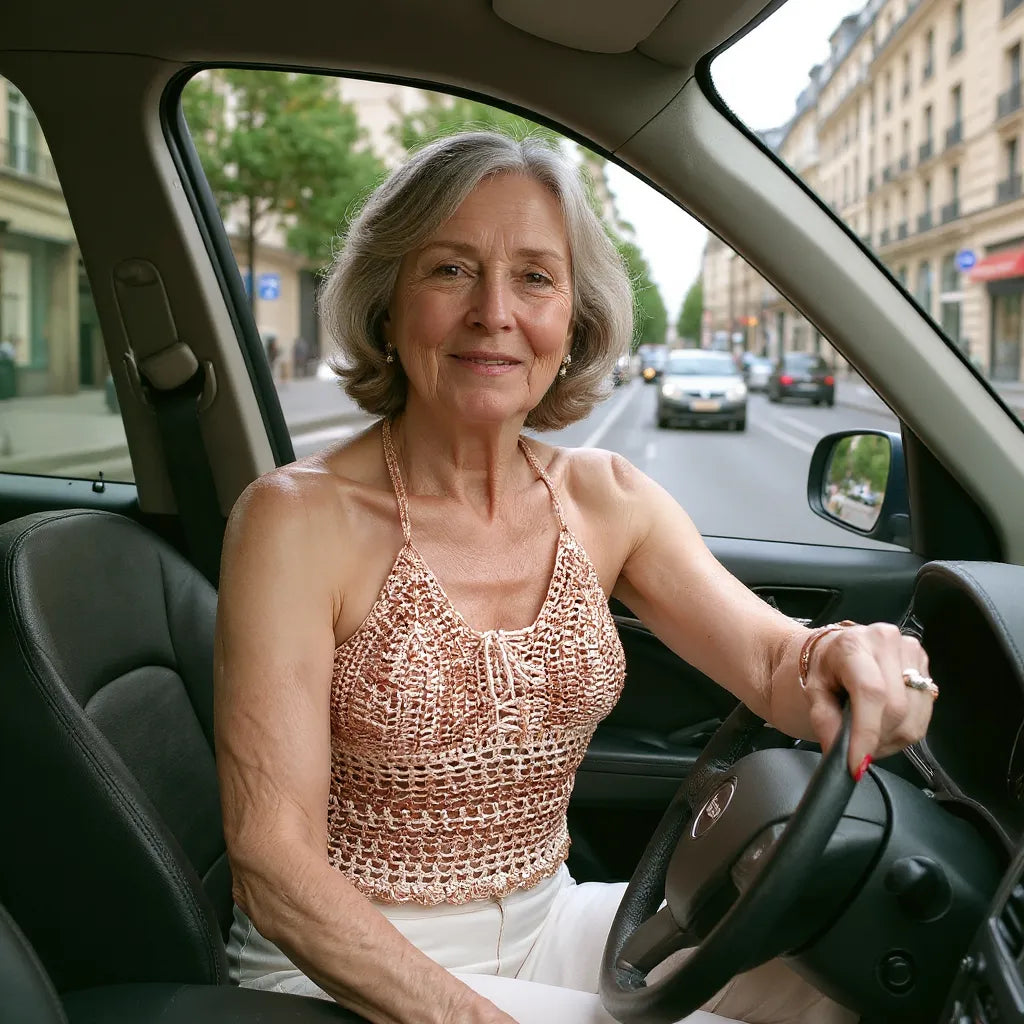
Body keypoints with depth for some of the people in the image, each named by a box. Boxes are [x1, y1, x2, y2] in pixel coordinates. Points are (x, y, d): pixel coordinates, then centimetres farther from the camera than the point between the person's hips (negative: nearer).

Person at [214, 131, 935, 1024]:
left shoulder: (606, 500, 0)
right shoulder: (299, 518, -17)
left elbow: (775, 664, -9)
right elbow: (274, 868, -19)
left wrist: (844, 657, -32)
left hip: (543, 920, 5)